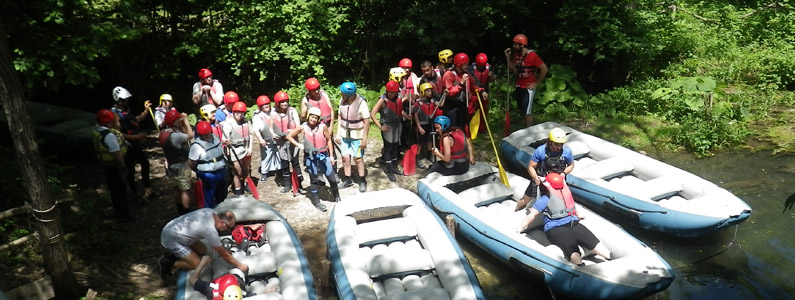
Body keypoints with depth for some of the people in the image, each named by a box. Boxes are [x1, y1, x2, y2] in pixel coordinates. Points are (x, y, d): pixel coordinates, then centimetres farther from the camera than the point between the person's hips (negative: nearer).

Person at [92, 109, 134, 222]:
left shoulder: (96, 130, -2)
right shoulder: (109, 135, -31)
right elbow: (116, 153, -28)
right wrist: (123, 166, -16)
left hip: (104, 163, 9)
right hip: (114, 165, -9)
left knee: (114, 187, 24)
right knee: (120, 189, 5)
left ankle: (118, 209, 42)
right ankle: (123, 214, 17)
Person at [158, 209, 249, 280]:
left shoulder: (211, 212, -9)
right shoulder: (211, 231, -30)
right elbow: (223, 254, -18)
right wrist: (240, 266, -9)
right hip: (170, 238, -9)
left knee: (202, 251, 12)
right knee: (197, 264, -7)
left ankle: (173, 256, 14)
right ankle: (168, 262, 3)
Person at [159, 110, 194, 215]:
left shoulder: (165, 132, 4)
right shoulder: (174, 136, -28)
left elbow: (184, 134, 9)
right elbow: (190, 135, -23)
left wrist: (183, 122, -3)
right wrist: (185, 121, -17)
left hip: (174, 166, 10)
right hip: (181, 167, -10)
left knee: (180, 189, 22)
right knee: (186, 190, 0)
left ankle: (180, 211, 34)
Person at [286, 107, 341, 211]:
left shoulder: (322, 126, -9)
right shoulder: (303, 128, -7)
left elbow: (328, 140, 1)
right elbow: (289, 136, 5)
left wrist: (331, 156, 3)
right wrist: (298, 145, -5)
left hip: (323, 155, 0)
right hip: (310, 157, 0)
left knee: (332, 179, 1)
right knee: (313, 180, 13)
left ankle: (337, 197, 25)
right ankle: (316, 201, 27)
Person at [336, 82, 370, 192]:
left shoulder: (361, 102, -20)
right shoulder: (342, 100, -7)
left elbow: (367, 121, -16)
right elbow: (340, 116, 5)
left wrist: (364, 138, -15)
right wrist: (338, 134, 3)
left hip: (357, 134, -4)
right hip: (344, 133, 4)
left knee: (358, 158, 1)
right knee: (345, 157, 7)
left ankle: (362, 181, 17)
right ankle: (348, 180, 23)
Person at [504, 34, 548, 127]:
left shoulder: (532, 55, -17)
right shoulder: (516, 55, 5)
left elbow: (545, 69, -17)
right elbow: (512, 69, 9)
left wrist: (536, 83, -14)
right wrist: (508, 57, -1)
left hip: (529, 88, -7)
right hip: (519, 87, 7)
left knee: (527, 112, -5)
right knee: (522, 110, 14)